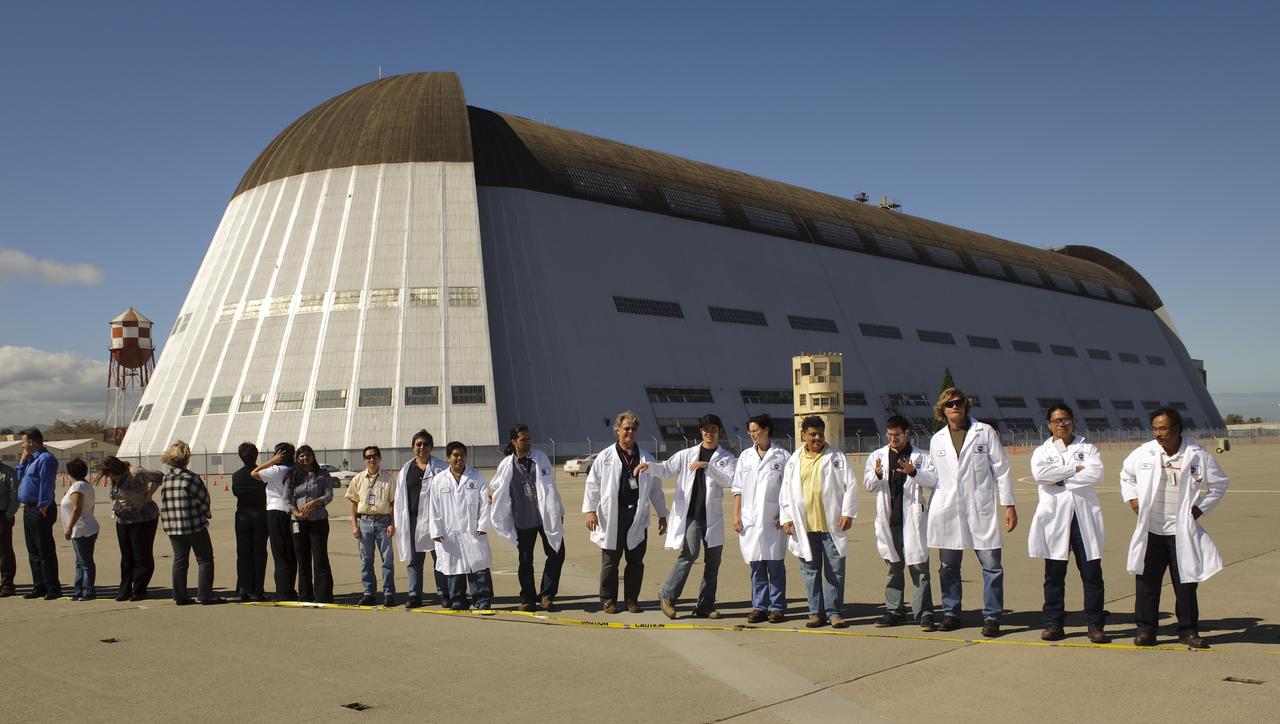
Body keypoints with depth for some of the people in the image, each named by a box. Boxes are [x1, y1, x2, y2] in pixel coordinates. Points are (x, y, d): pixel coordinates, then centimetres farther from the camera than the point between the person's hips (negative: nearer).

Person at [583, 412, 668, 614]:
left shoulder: (647, 458, 10)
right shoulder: (605, 457, 2)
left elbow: (656, 489, 15)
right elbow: (592, 485, 1)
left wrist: (662, 514, 14)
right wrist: (590, 510, -7)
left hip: (638, 516, 2)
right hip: (612, 516, -2)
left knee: (636, 561, 6)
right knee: (610, 561, 4)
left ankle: (632, 599, 17)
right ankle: (608, 600, 14)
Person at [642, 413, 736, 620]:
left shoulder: (726, 458, 7)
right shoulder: (687, 455, 8)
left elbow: (729, 480, -10)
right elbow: (666, 469, 1)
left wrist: (707, 466, -20)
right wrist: (649, 466, -19)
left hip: (713, 516, 2)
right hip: (689, 514, -2)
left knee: (713, 562, 4)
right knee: (689, 553, -17)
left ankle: (705, 606, 15)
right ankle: (667, 596, -1)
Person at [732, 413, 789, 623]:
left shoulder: (781, 456, 1)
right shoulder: (745, 456, 11)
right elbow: (738, 488, 11)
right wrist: (736, 515, 4)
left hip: (773, 519, -3)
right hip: (750, 518, 3)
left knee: (775, 564, 1)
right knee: (756, 565, 7)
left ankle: (777, 607, 9)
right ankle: (759, 606, 14)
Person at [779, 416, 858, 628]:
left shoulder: (837, 457, 5)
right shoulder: (794, 461, 10)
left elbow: (850, 486, 2)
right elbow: (786, 491, 11)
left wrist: (848, 513, -6)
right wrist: (786, 518, 4)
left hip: (831, 525, -1)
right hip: (804, 526, 2)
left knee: (835, 570, 1)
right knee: (811, 571, 6)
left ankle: (835, 612, 9)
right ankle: (816, 613, 14)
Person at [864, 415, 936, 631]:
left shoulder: (920, 457, 3)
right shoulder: (877, 456, 10)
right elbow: (869, 485, 3)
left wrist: (913, 472, -28)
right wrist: (877, 475, -19)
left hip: (912, 518, -3)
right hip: (889, 518, 3)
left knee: (918, 565, -4)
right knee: (894, 566, 12)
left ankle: (924, 613, 0)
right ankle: (894, 610, 19)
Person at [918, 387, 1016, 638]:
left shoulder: (985, 432, 3)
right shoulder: (937, 439, 11)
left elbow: (1001, 469, 3)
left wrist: (1009, 505, -2)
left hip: (980, 509, -2)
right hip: (947, 510, 3)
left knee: (991, 565, -4)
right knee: (948, 566, 8)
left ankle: (992, 617, 4)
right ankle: (951, 613, 20)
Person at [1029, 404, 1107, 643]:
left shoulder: (1087, 449, 12)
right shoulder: (1042, 452, 12)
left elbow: (1096, 473, -8)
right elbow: (1039, 473, -11)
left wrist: (1061, 480, -8)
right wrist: (1075, 468, -9)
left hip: (1084, 517, 0)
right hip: (1054, 518, 0)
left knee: (1092, 573, -2)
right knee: (1054, 575, 4)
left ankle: (1095, 624, 6)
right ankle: (1053, 624, 11)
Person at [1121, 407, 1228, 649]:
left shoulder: (1198, 455, -5)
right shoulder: (1144, 452, -1)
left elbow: (1219, 484, 9)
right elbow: (1126, 474, 18)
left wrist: (1202, 507, 0)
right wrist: (1132, 498, 6)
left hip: (1182, 531, -1)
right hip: (1150, 530, 1)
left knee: (1186, 583, 6)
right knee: (1147, 581, 3)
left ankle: (1188, 631, 18)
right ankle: (1146, 629, 12)